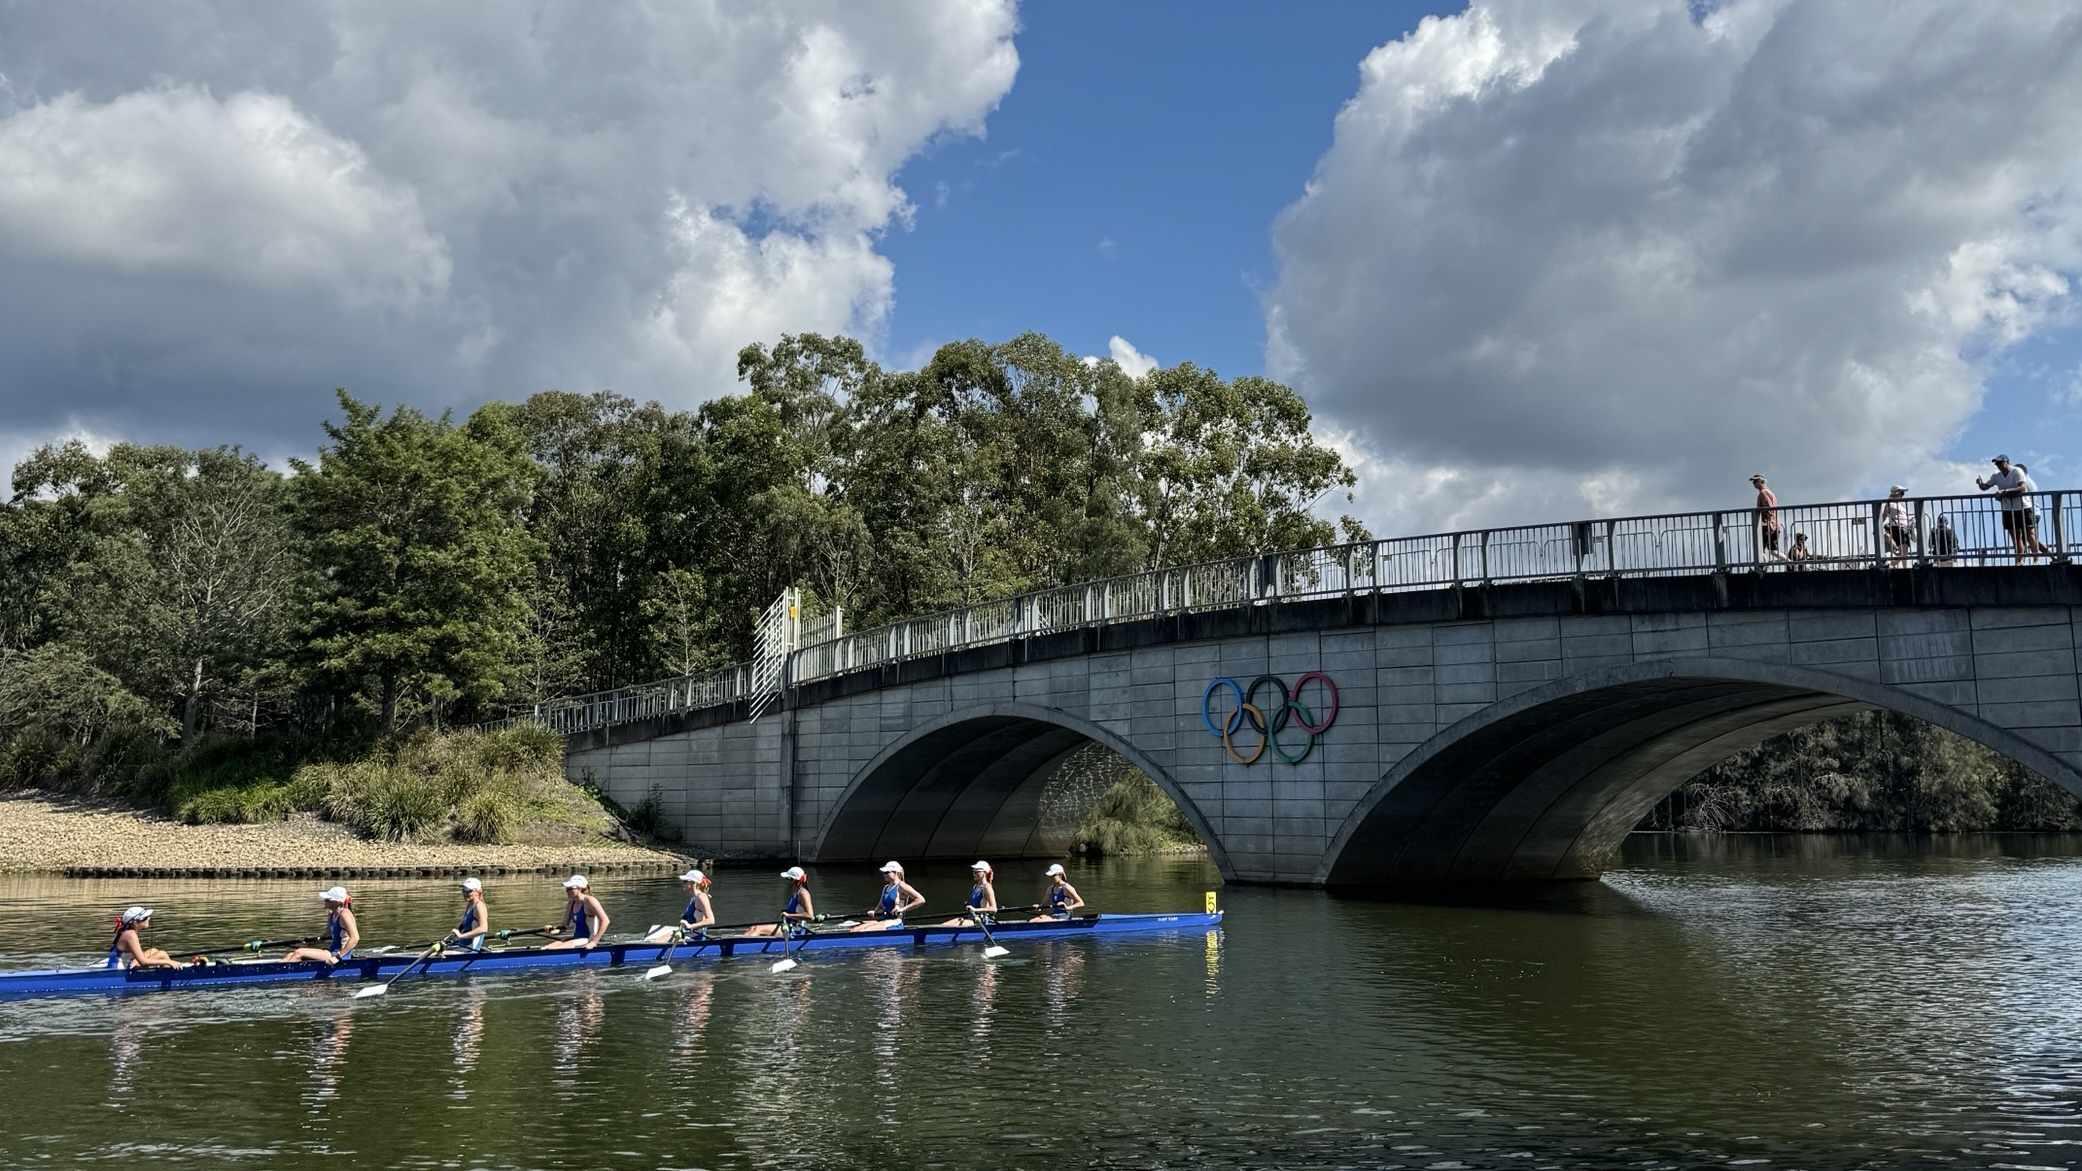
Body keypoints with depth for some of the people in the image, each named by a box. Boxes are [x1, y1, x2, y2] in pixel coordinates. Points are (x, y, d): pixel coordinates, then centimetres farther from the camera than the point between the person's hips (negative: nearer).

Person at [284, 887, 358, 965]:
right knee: (291, 955, -1)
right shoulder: (331, 915, 12)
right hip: (332, 951, 9)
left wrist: (338, 956, -26)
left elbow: (355, 938, -26)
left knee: (299, 953, -18)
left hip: (341, 954, -9)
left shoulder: (344, 914, -16)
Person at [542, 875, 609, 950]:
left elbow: (605, 920, -18)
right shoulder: (571, 903, 11)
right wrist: (552, 927, -10)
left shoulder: (589, 901, -11)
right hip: (576, 938, 7)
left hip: (588, 940, -7)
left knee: (567, 944, -32)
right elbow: (564, 925, 12)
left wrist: (593, 942, -21)